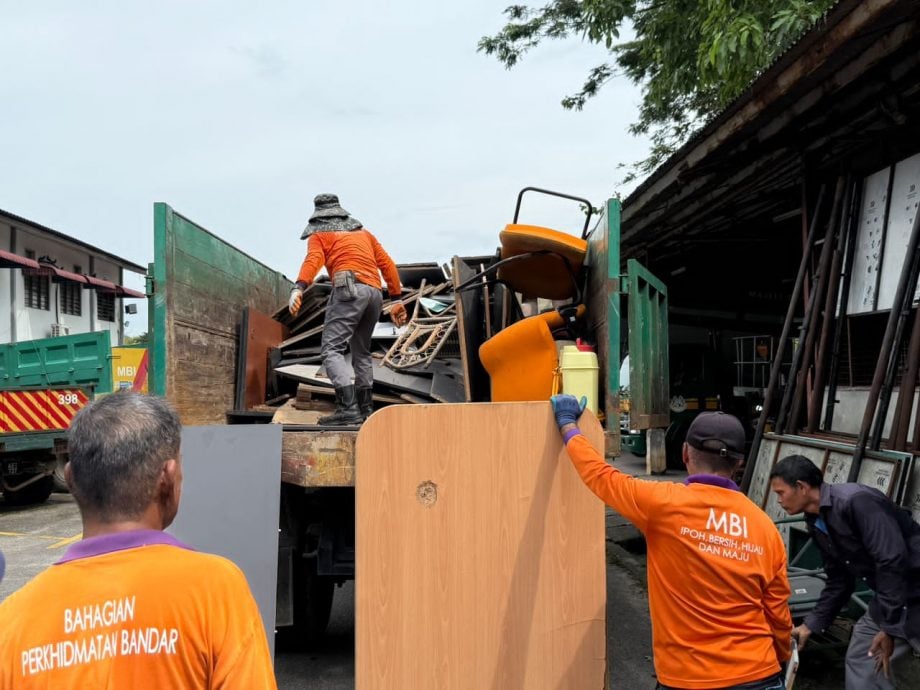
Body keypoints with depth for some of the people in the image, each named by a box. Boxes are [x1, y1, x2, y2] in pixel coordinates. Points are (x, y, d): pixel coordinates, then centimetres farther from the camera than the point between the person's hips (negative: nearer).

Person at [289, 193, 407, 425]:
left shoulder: (319, 234, 15)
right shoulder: (364, 232, 31)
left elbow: (313, 260, -6)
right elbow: (387, 264, 24)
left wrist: (298, 288, -21)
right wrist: (396, 299, 24)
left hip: (348, 289, -6)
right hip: (375, 293, 6)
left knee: (332, 349, -12)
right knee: (362, 352, 19)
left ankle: (348, 407, -29)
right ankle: (366, 408, 16)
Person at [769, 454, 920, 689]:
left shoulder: (857, 501, -25)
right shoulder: (816, 523, 4)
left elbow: (893, 561, -28)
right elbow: (839, 580, 12)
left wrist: (888, 628, -24)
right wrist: (810, 625, 9)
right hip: (888, 599, 9)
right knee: (860, 661, 10)